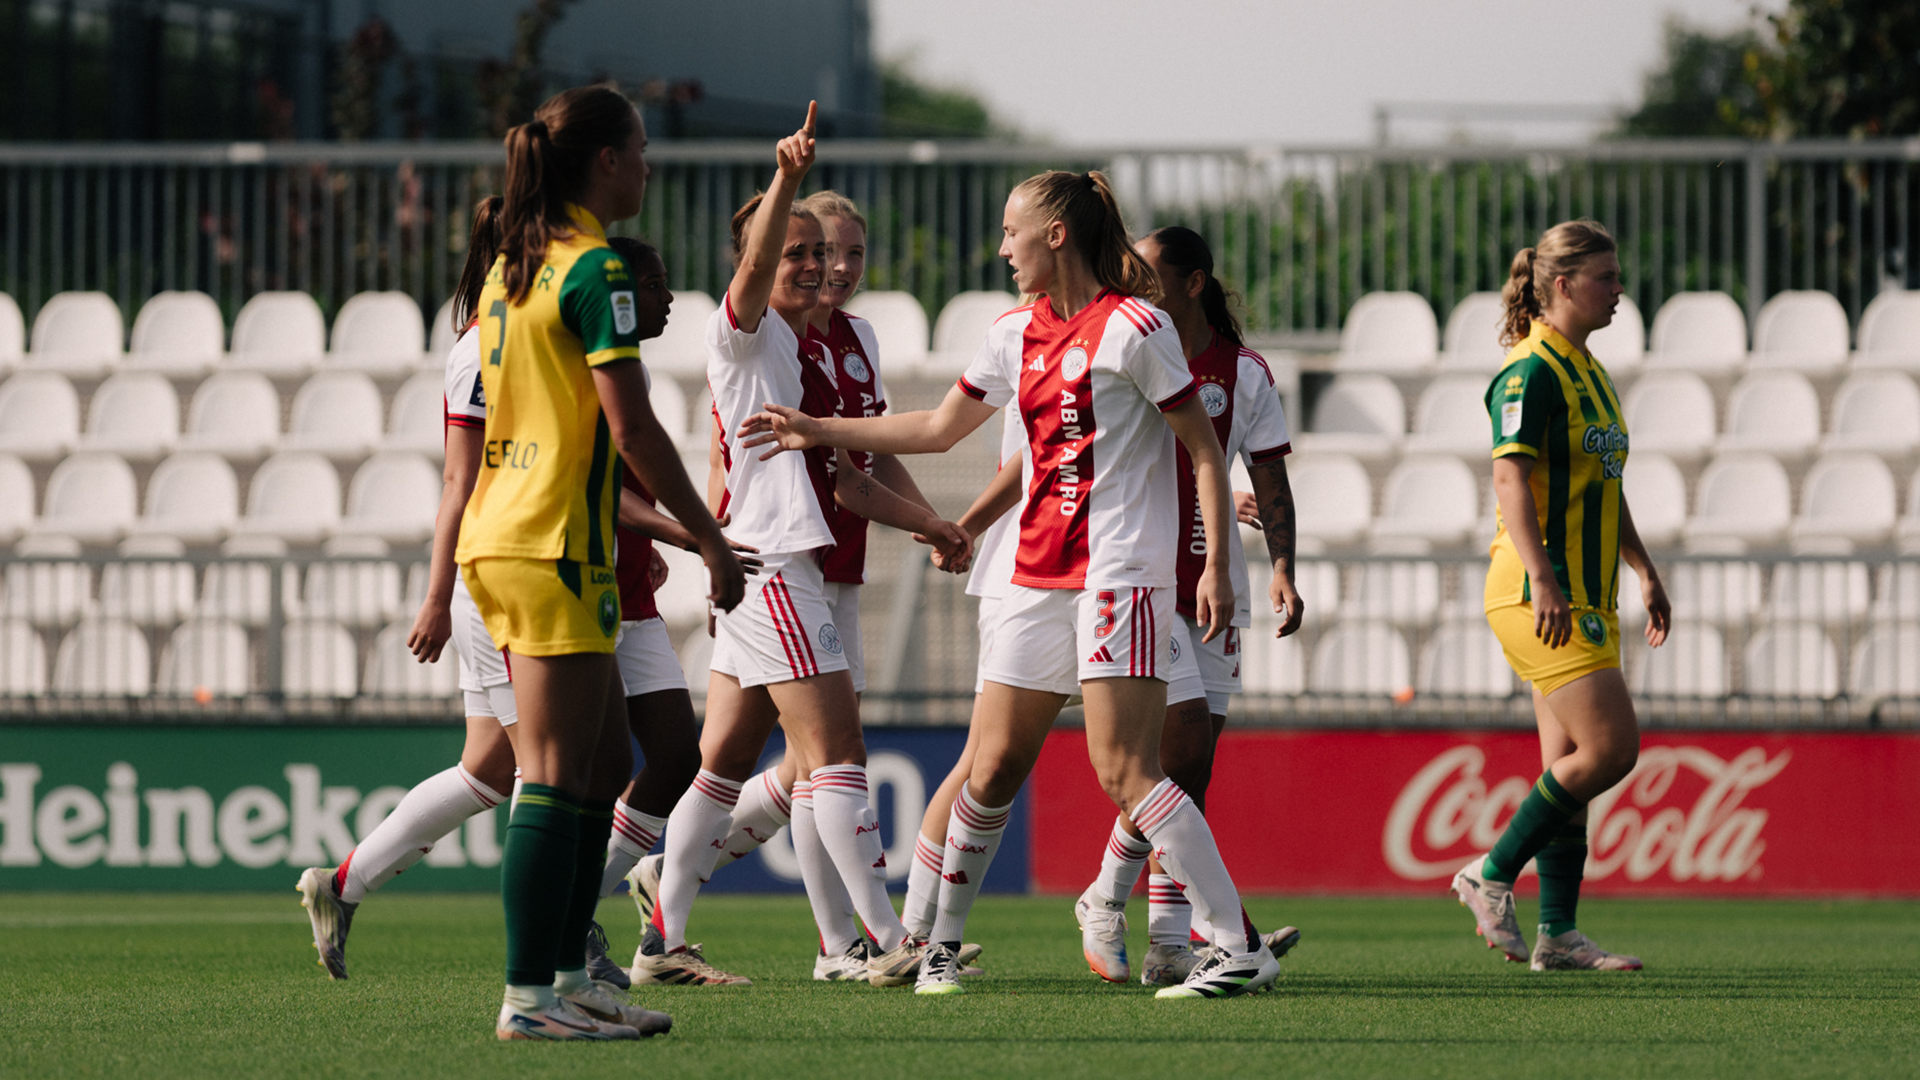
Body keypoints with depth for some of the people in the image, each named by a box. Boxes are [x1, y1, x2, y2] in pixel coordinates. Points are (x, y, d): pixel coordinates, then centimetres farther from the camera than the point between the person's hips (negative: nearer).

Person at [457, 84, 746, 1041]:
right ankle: (530, 995, -9)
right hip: (556, 547, -9)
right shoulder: (594, 270, -12)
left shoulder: (511, 269, 15)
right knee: (557, 776, -8)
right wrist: (708, 534, -9)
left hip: (502, 532, 9)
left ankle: (565, 972, 15)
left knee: (605, 765, 14)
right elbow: (631, 429, -16)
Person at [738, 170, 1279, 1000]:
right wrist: (818, 430, 30)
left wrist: (1216, 566, -14)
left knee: (1123, 769, -16)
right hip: (1038, 579, 7)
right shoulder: (1017, 334, 13)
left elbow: (1206, 451, -7)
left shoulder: (1132, 327, -9)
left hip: (1121, 573, -7)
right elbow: (940, 428, 27)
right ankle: (941, 944, 20)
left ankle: (1241, 949, -16)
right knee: (993, 767, 7)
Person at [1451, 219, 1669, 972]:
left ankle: (1557, 934, 9)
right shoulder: (1531, 373, -13)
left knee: (1570, 765, 7)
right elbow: (1511, 479, -21)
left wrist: (1643, 571, 26)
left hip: (1584, 599, 10)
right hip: (1538, 596, -10)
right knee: (1611, 747, -14)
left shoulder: (1587, 372, 17)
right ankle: (1492, 875, -3)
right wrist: (1542, 580, -30)